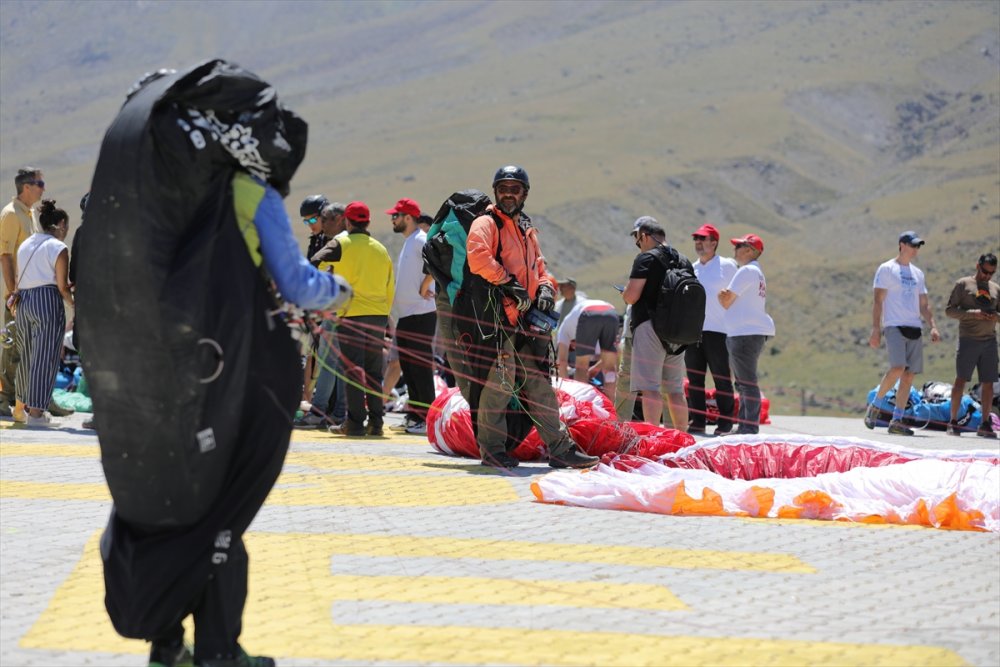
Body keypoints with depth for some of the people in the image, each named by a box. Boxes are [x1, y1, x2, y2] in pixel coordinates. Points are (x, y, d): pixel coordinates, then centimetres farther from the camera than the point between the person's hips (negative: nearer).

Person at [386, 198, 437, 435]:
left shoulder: (421, 241, -11)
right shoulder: (407, 243, 20)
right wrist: (393, 315, 21)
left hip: (420, 315, -10)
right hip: (404, 317, 10)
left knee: (421, 368, -9)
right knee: (408, 368, 12)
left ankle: (426, 418, -8)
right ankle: (413, 416, 18)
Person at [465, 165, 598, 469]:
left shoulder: (527, 230, 23)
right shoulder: (487, 223, -2)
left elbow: (538, 267, 29)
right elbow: (477, 257, -20)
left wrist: (545, 287, 9)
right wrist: (507, 282, -18)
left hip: (527, 317, 8)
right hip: (499, 315, -8)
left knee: (539, 383, 10)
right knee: (499, 381, -9)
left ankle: (559, 448, 12)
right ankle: (492, 450, 0)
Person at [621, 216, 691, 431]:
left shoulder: (647, 258, -7)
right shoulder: (684, 261, 14)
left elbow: (631, 296, -13)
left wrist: (625, 292, 8)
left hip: (650, 327, -7)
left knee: (650, 388, -11)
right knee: (675, 390, 13)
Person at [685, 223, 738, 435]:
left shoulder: (727, 266, 2)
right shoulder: (691, 269, 17)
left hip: (717, 331, -5)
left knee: (722, 380, -3)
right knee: (694, 378, 5)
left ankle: (725, 423, 0)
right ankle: (697, 421, 10)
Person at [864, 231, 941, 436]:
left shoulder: (917, 273, 19)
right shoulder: (886, 269, 1)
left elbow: (924, 304, 22)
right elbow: (877, 300, -4)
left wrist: (933, 326, 8)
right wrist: (876, 329, -12)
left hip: (914, 329, 6)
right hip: (894, 326, -6)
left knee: (909, 375, 0)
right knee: (897, 368, -22)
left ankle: (896, 420, 4)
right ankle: (875, 405, -2)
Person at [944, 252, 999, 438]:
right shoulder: (963, 284, 2)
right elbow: (949, 310, -1)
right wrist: (972, 313, -15)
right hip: (968, 339, -4)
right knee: (961, 380, -5)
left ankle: (985, 424, 6)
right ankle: (953, 421, -1)